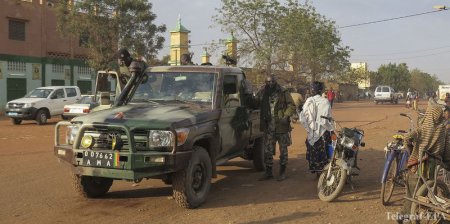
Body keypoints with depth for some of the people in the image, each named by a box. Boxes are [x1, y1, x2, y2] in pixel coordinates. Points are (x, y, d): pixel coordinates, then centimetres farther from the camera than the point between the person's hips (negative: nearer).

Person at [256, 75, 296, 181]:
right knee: (267, 150, 7)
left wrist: (286, 116, -21)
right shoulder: (262, 93, 5)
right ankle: (268, 172, 19)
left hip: (281, 126, -3)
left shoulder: (283, 93, -5)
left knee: (283, 150, 8)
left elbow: (292, 105, -6)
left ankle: (282, 172, 20)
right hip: (268, 127, 3)